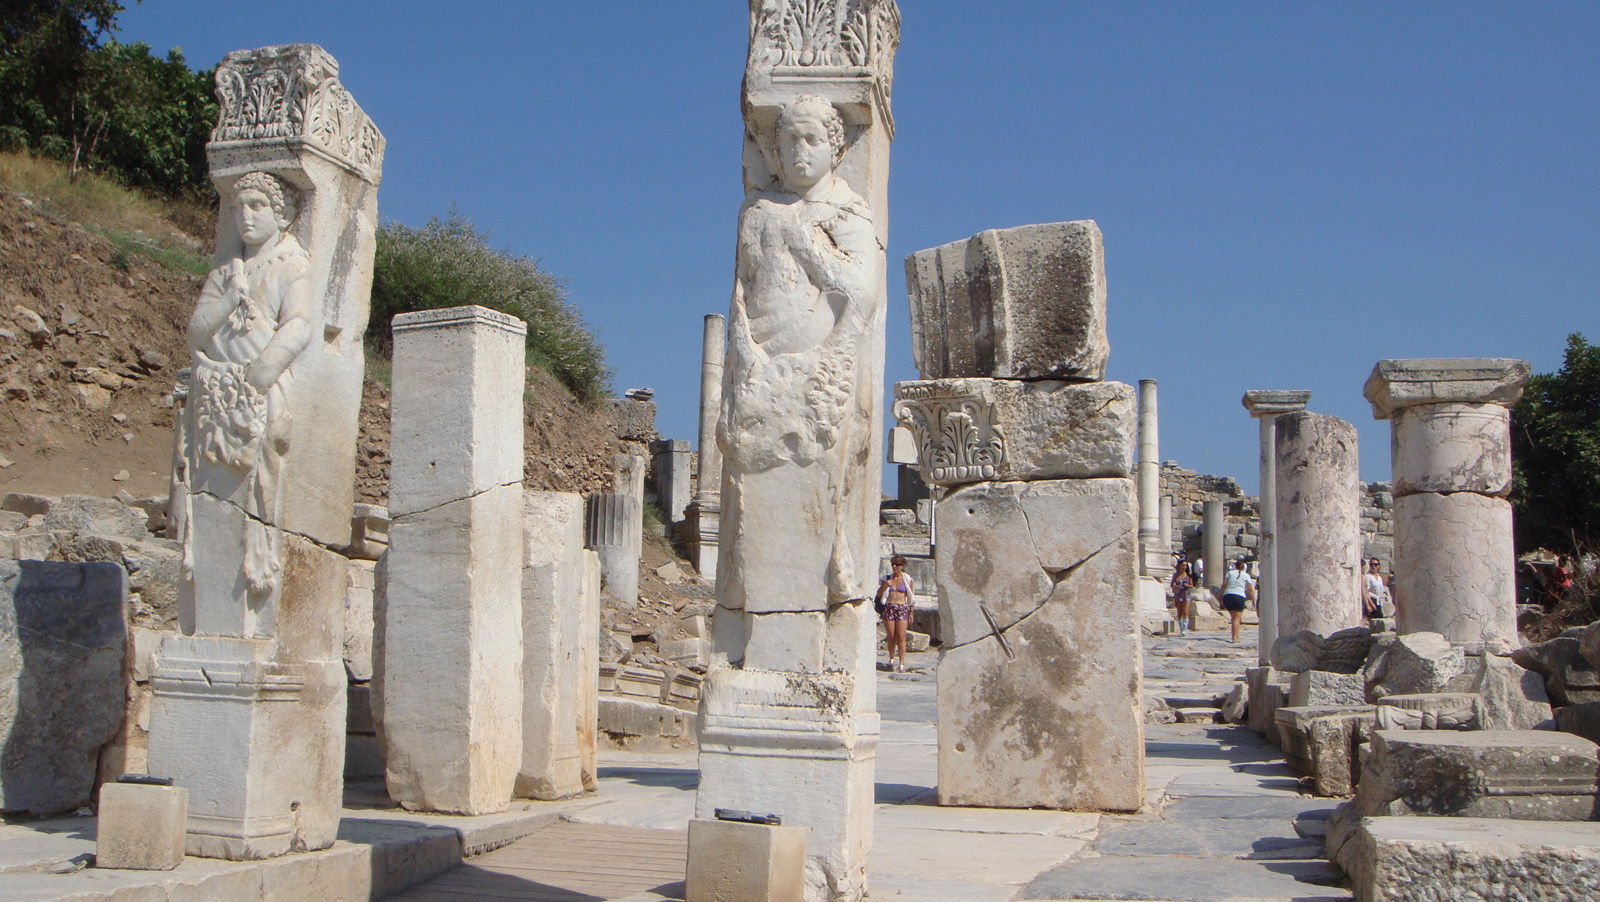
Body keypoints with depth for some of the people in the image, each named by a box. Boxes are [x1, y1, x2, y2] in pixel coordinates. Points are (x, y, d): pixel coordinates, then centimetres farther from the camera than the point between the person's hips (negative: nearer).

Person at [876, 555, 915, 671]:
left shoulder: (908, 580, 7)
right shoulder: (887, 578, 10)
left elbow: (911, 598, 10)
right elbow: (879, 595, 11)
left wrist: (911, 613, 6)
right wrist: (885, 586, -7)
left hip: (902, 608, -2)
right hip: (888, 608, 2)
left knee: (901, 637, -9)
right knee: (891, 636, 3)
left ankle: (902, 664, -10)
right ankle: (891, 660, 23)